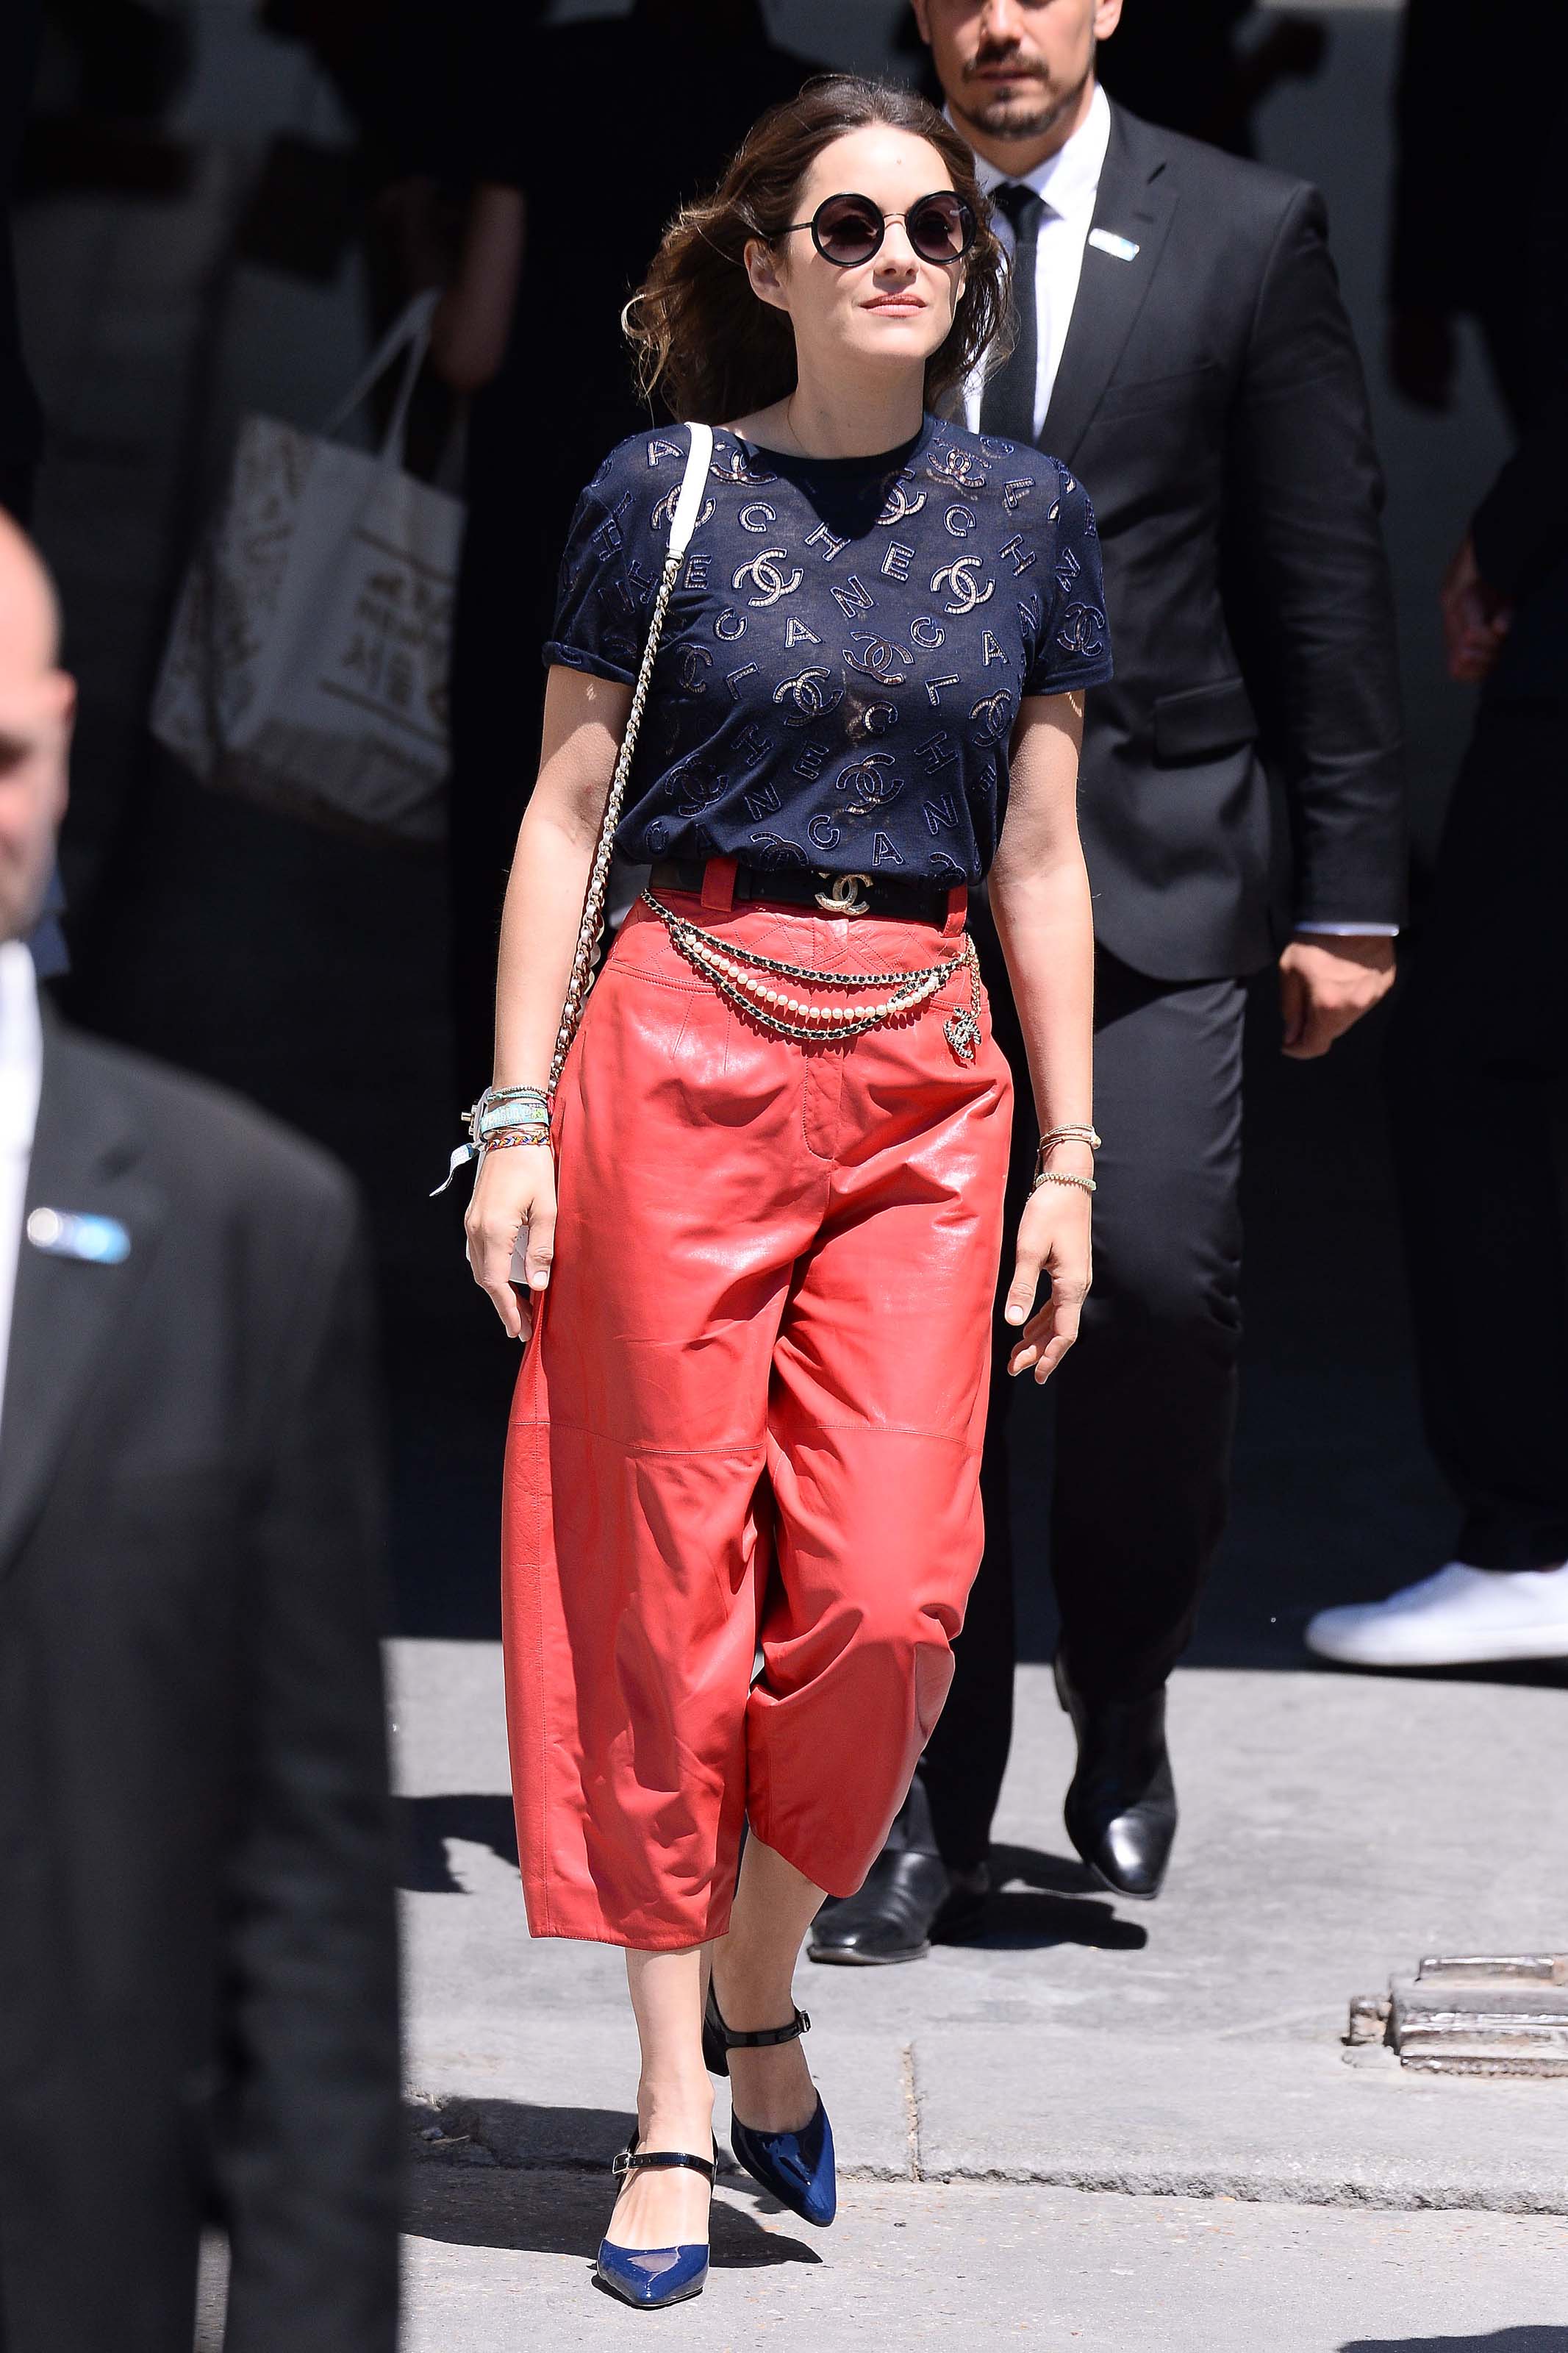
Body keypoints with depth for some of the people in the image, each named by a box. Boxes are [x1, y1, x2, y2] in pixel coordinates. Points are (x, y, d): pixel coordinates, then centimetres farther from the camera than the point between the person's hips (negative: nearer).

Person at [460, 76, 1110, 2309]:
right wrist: (517, 1117, -3)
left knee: (889, 1596, -9)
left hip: (924, 1078, 2)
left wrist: (1069, 1156, 9)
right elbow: (565, 814, 3)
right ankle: (674, 2110, 7)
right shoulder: (667, 492, 2)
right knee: (669, 1594, -1)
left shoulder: (1030, 513, 10)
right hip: (684, 1043, -2)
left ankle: (759, 1985, 16)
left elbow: (1042, 858, 13)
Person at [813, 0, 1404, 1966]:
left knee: (1155, 1272, -17)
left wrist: (1348, 893, 1)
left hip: (1147, 862, -1)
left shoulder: (1247, 239, 3)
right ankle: (931, 1808, 8)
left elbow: (1325, 585, 4)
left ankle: (1120, 1692, 8)